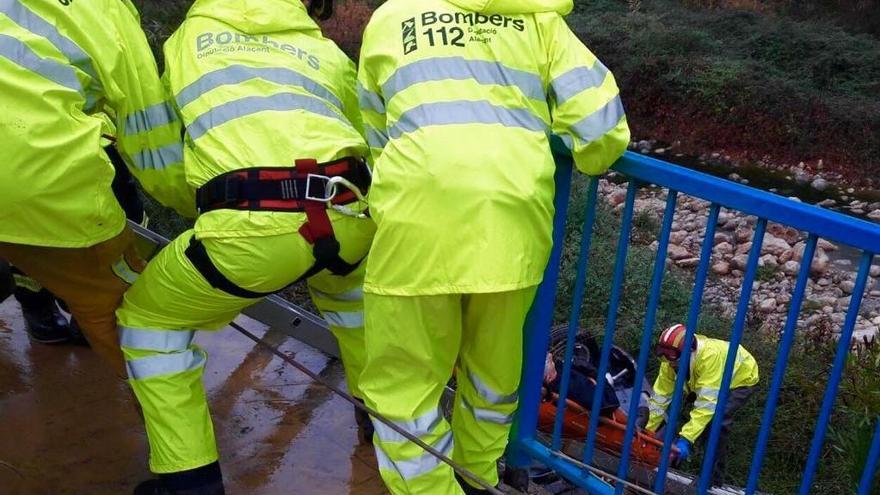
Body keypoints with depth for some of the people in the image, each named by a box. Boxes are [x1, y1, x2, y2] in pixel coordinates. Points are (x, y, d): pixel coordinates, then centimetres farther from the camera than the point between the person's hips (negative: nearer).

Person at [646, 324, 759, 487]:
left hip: (742, 378, -7)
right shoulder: (671, 360, -25)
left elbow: (707, 402, -47)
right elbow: (661, 395, -20)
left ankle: (714, 479, -10)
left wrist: (686, 438, -51)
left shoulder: (711, 356, -45)